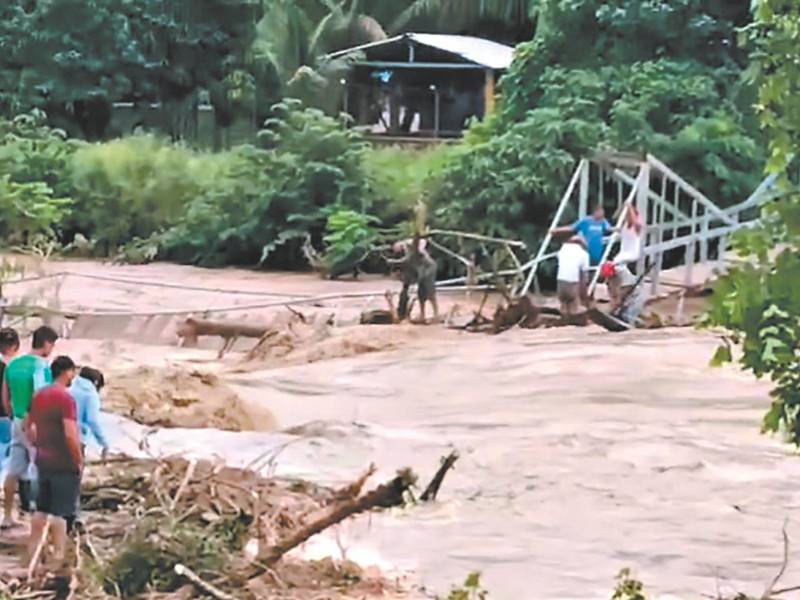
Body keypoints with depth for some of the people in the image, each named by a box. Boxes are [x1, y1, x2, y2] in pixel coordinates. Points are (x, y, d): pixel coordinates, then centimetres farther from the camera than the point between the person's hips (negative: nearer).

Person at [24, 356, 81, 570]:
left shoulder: (39, 395, 8)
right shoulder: (65, 398, -18)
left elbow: (28, 427, 16)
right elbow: (71, 434, -24)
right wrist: (79, 460, -13)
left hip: (43, 461, 7)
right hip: (64, 464, -7)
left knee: (41, 509, 17)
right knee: (60, 512, 0)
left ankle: (33, 549, 22)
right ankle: (58, 554, 5)